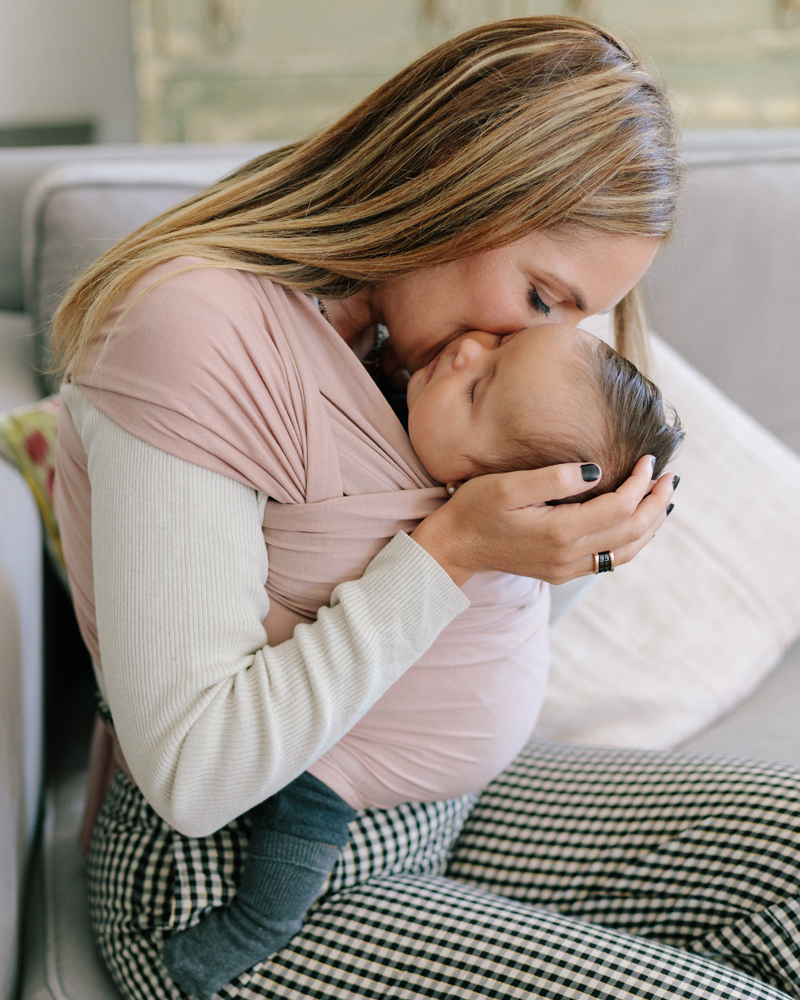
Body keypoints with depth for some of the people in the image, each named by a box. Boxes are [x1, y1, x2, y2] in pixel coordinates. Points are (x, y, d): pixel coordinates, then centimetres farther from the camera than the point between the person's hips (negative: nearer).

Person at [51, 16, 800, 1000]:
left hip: (447, 803, 8)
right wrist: (450, 550, -28)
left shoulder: (402, 315, 3)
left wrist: (577, 538, -8)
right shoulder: (195, 328, -24)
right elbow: (191, 774, -26)